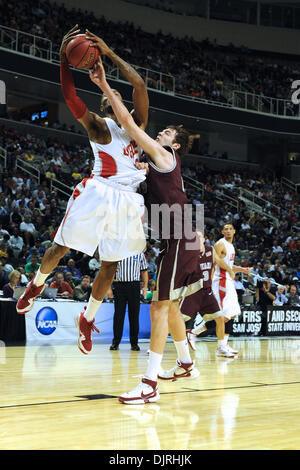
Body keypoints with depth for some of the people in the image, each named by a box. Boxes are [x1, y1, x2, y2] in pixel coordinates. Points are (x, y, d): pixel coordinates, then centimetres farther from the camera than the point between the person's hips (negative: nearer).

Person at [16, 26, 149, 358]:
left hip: (127, 199, 3)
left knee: (110, 265, 7)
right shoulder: (97, 125, 10)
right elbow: (70, 97, -7)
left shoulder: (136, 123, 19)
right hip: (97, 192, -3)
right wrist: (64, 59, -12)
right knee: (61, 248, 2)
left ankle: (88, 318, 24)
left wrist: (109, 53, 1)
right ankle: (37, 284, 33)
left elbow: (139, 85, 4)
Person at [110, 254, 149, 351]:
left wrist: (145, 287, 3)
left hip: (134, 286, 1)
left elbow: (144, 271, 13)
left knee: (134, 315, 2)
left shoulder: (140, 254, 10)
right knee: (118, 314, 0)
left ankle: (134, 342, 10)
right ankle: (115, 342, 7)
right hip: (119, 285, -1)